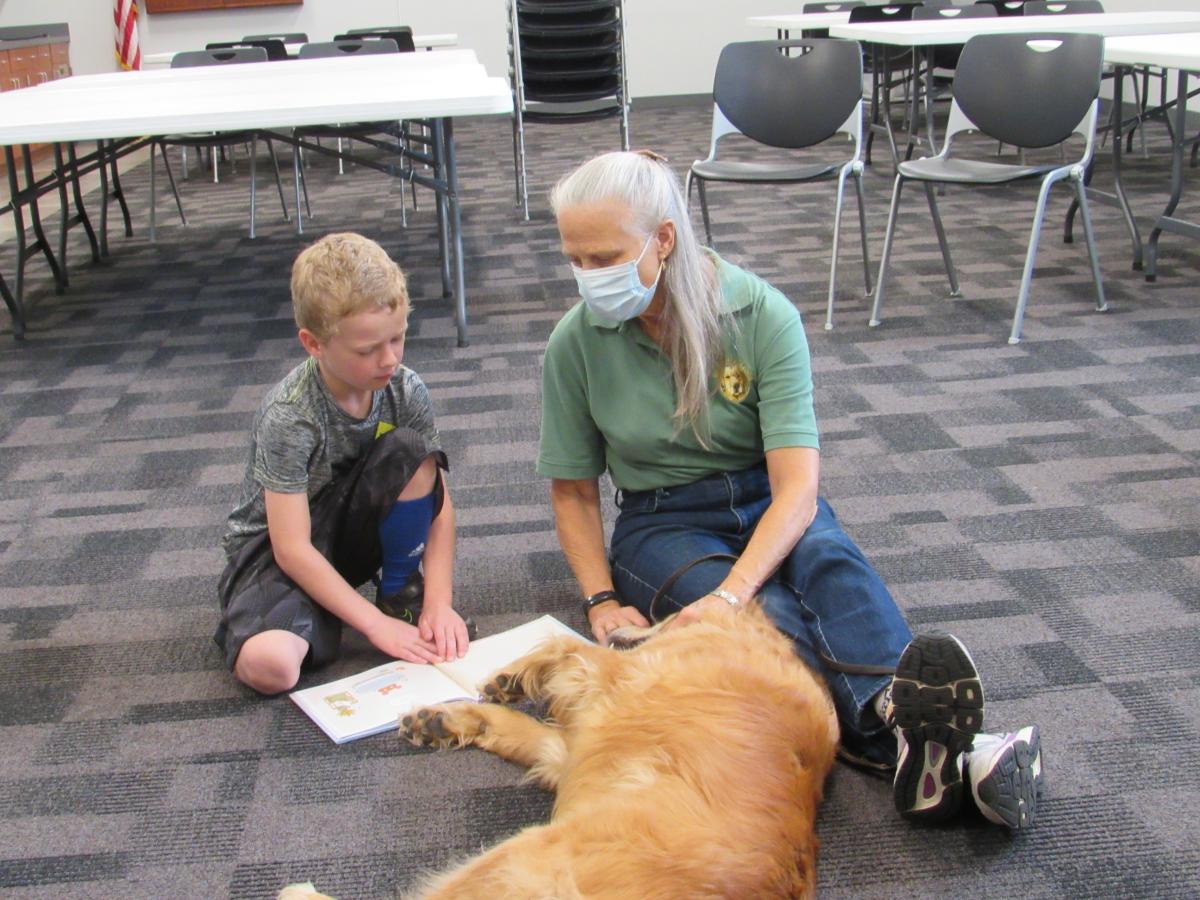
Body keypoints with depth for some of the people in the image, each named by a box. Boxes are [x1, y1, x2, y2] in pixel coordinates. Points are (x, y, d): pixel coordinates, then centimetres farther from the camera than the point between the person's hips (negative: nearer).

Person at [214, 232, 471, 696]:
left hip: (353, 526, 4)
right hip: (276, 546, -4)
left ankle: (402, 592, -6)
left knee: (411, 451, -25)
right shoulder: (288, 418, -27)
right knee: (269, 664, -33)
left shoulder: (406, 391, -13)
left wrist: (438, 601, -19)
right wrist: (376, 625, -27)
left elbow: (438, 503, -8)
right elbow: (292, 548, -26)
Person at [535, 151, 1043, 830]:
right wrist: (603, 600, -14)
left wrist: (731, 593, -40)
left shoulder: (763, 314, -16)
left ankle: (919, 731, -58)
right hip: (662, 525, 0)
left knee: (833, 564, -36)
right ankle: (892, 730, -58)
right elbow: (574, 491, 2)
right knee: (769, 617, -34)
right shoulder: (577, 341, -9)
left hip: (768, 503, 0)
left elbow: (798, 483, -24)